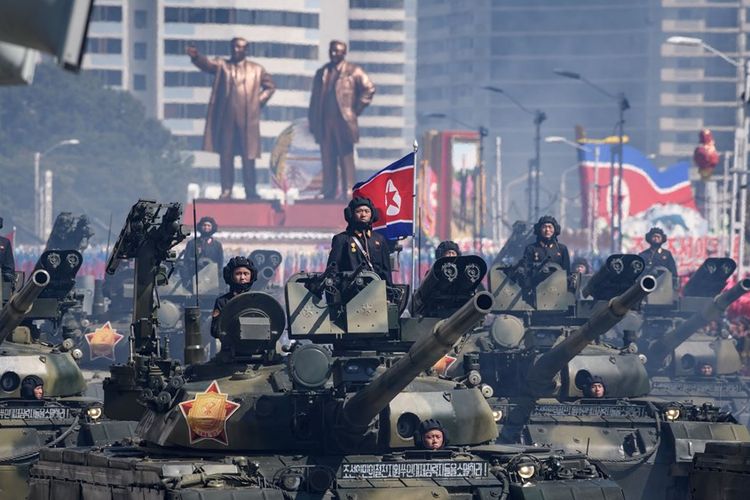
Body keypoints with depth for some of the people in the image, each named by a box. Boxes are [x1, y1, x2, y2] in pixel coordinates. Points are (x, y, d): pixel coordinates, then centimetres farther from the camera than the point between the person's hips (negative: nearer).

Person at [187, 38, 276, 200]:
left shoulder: (256, 69, 12)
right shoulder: (222, 65, 9)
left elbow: (270, 87, 20)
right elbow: (207, 64, -10)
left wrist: (259, 101, 5)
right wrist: (196, 57, -31)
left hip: (247, 119, 0)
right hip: (226, 118, 0)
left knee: (248, 156, 0)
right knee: (225, 155, 0)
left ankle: (250, 191, 3)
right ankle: (226, 189, 3)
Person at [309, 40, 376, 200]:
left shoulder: (352, 71, 3)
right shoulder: (322, 73, 16)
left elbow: (369, 88, -2)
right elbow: (314, 99, 16)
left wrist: (356, 109, -4)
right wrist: (313, 123, 9)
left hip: (343, 121, -4)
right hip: (325, 122, 4)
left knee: (346, 159, -5)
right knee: (327, 160, 3)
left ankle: (348, 192, -7)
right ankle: (328, 194, 5)